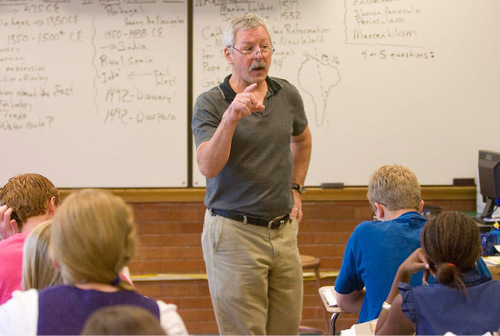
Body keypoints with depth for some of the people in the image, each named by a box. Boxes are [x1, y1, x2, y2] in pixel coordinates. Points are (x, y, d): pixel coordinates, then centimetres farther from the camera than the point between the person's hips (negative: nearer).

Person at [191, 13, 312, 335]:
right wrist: (231, 118, -31)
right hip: (234, 233, -5)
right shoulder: (210, 103, -7)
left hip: (283, 229, 5)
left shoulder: (288, 95, 7)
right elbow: (209, 167, -21)